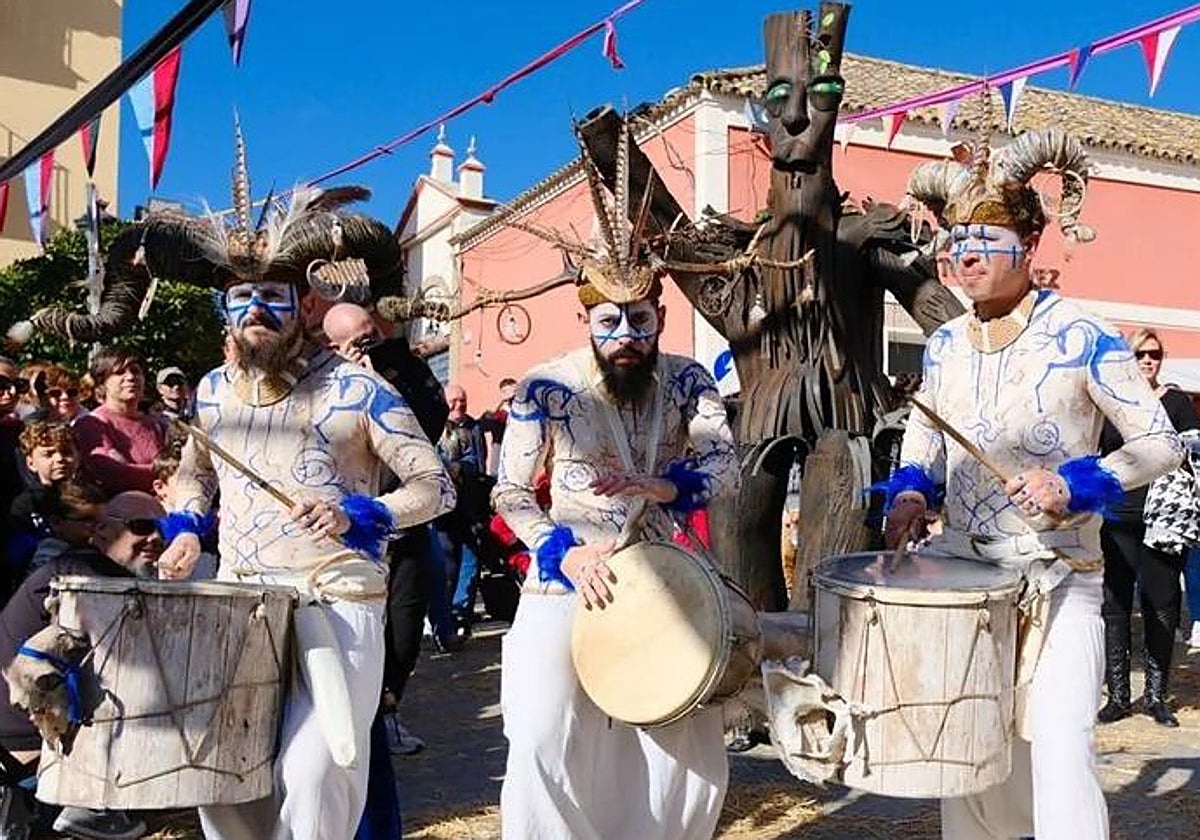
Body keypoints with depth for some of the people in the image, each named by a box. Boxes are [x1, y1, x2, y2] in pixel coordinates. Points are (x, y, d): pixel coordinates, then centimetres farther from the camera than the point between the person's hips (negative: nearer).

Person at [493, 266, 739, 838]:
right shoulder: (546, 390, -11)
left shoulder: (687, 381, -2)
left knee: (693, 746, 7)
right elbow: (510, 491, -6)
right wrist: (565, 554, -22)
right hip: (566, 581, -3)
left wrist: (660, 485, -32)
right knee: (545, 746, -12)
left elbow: (723, 466, -11)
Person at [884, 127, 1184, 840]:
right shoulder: (945, 345, 6)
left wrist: (1075, 485, -22)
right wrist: (911, 493, -5)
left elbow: (1162, 444, -7)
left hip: (1059, 578, -5)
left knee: (1059, 744, -17)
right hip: (961, 569, 6)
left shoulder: (1082, 337, -11)